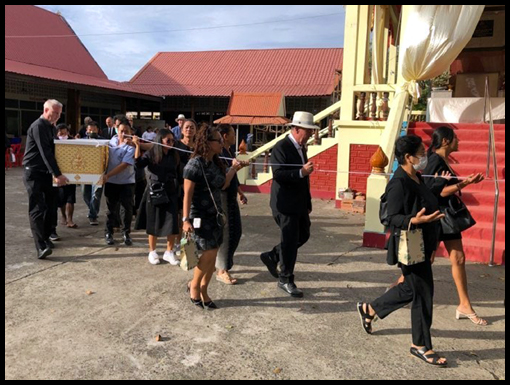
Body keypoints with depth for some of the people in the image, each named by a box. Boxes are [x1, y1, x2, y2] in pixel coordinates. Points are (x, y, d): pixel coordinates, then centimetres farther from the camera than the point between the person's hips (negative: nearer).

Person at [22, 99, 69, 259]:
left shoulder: (51, 127, 14)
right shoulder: (38, 126, -15)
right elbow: (45, 152, -22)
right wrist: (57, 174, -26)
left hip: (46, 173, 9)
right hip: (34, 173, -9)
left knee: (51, 206, 8)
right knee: (37, 209, -13)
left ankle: (45, 238, 22)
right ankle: (40, 247, -19)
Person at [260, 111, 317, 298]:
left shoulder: (301, 148, 11)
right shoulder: (281, 147, -15)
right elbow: (278, 174, -23)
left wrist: (308, 203, 18)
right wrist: (301, 172, -34)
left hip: (299, 203, 9)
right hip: (285, 204, -9)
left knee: (303, 235, 15)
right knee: (290, 241, 0)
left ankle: (272, 256, 31)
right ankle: (285, 279, 18)